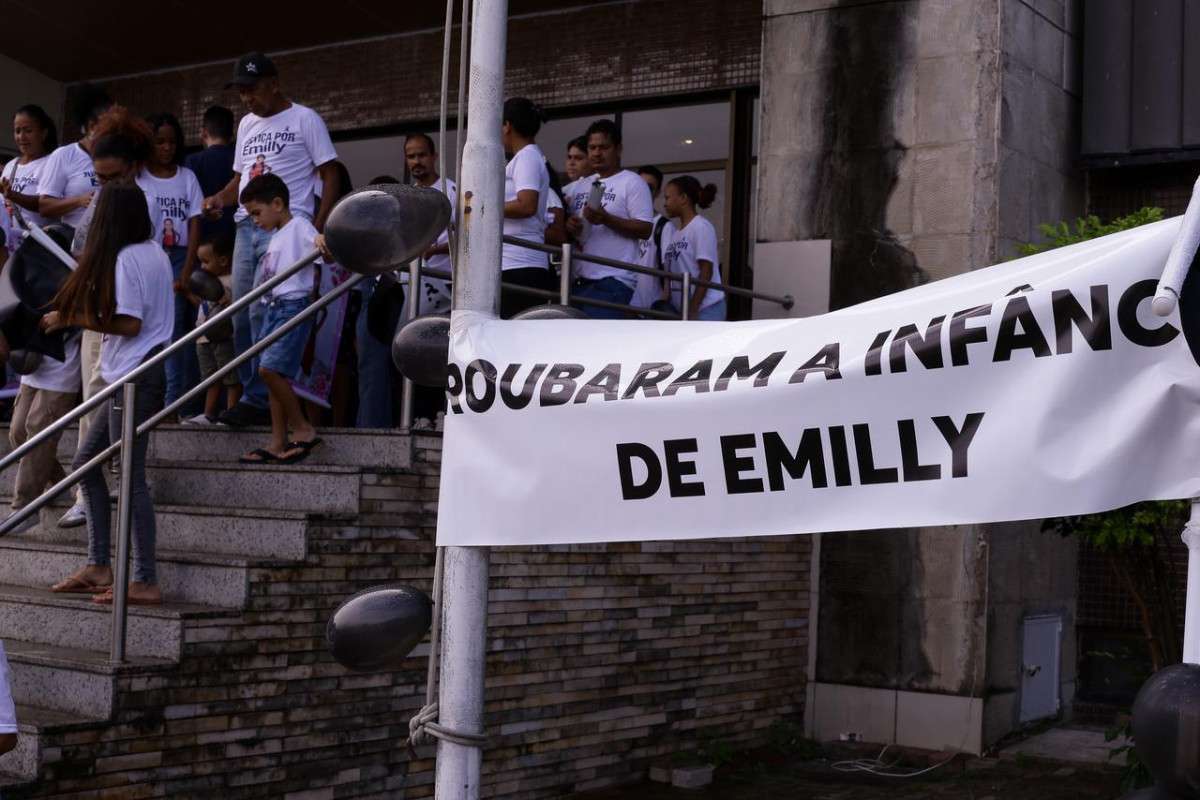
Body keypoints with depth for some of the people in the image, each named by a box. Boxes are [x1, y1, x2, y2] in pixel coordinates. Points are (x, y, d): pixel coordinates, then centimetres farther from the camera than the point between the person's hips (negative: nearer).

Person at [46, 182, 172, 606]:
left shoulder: (126, 258, -14)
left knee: (130, 476, -6)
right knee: (85, 461, 14)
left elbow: (128, 324, -18)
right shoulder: (154, 252, 13)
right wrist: (80, 314, 14)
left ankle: (145, 582, -3)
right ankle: (98, 567, 15)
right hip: (136, 375, 10)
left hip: (134, 376, -10)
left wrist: (72, 319, -8)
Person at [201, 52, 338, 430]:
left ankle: (259, 399, -10)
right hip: (247, 228, 7)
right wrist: (220, 198, 5)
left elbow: (330, 176, -2)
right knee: (242, 317, 5)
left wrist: (318, 229, -12)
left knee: (262, 313, -14)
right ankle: (252, 396, 13)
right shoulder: (246, 125, 21)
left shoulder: (304, 119, 0)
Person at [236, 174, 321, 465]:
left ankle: (302, 429, -8)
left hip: (293, 306, -10)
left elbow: (315, 239, -26)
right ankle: (278, 443, 11)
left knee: (270, 368, -20)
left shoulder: (298, 226, -6)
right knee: (273, 373, 7)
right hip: (273, 308, 10)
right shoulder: (277, 237, 21)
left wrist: (321, 242, -48)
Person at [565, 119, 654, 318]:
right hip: (581, 278, 7)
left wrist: (606, 219, -20)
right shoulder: (581, 186, 20)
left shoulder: (632, 183, -1)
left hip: (614, 280, -7)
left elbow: (645, 229, -8)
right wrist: (569, 225, 2)